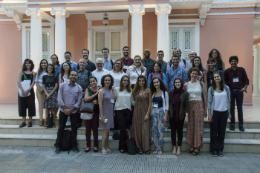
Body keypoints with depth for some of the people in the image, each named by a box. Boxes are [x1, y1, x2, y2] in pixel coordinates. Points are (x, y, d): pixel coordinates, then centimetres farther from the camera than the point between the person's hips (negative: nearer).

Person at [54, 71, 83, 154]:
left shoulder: (79, 88, -2)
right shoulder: (62, 85, -3)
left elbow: (79, 101, -4)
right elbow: (60, 98, -5)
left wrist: (71, 110, -11)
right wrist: (65, 109, -11)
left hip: (74, 111, 1)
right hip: (63, 110, 0)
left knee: (74, 128, 8)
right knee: (61, 128, 6)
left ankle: (74, 145, 22)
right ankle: (58, 145, 18)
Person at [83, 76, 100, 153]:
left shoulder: (100, 90, 1)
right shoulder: (88, 89, 1)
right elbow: (86, 99, -13)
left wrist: (97, 102, -18)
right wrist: (95, 94, -15)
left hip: (96, 111, 0)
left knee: (95, 128, 5)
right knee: (88, 128, 5)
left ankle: (95, 146, 16)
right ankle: (88, 145, 16)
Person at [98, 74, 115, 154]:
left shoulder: (111, 90, 10)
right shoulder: (101, 91, -9)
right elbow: (100, 103, -13)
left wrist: (113, 112, 9)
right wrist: (102, 115, -16)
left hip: (111, 113, 6)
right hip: (105, 113, -6)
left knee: (107, 130, 11)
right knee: (106, 130, -3)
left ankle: (107, 147, 20)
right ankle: (103, 148, 8)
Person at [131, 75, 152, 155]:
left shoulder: (148, 90, -1)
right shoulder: (135, 91, 7)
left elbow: (150, 103, -4)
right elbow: (134, 101, 11)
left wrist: (147, 114, -9)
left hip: (145, 113, -3)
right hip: (137, 112, 3)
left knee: (145, 130, -2)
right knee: (137, 130, 6)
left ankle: (146, 149, 10)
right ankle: (139, 148, 18)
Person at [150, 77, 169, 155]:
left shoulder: (164, 92, 0)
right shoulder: (152, 93, 11)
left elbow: (167, 105, -2)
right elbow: (151, 104, 13)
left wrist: (165, 115, -9)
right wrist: (151, 113, 6)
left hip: (161, 112, -4)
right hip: (153, 112, 4)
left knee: (161, 131, -4)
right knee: (154, 130, 3)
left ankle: (160, 149, 7)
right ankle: (156, 148, 12)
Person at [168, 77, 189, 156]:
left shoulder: (185, 93, -2)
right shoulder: (171, 92, 4)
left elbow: (186, 105, -3)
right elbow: (168, 104, 6)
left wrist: (186, 116, -8)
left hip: (180, 115, -2)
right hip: (172, 115, 2)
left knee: (180, 131, 6)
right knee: (173, 131, 7)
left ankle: (179, 148, 18)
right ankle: (174, 147, 18)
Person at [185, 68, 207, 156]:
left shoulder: (201, 84, 2)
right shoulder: (186, 85, 6)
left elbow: (205, 97, 3)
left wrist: (205, 109, 0)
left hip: (199, 105, -2)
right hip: (190, 105, 2)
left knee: (198, 126, 0)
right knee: (190, 126, 3)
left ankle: (197, 147, 9)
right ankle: (192, 146, 14)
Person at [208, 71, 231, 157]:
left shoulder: (226, 88, 2)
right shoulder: (211, 89, -2)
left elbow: (228, 100, 7)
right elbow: (209, 102, -2)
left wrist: (228, 112, 4)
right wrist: (209, 114, -6)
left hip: (224, 112, 1)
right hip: (214, 112, -1)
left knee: (222, 132, 9)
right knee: (214, 132, 4)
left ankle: (220, 150, 20)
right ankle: (215, 149, 16)